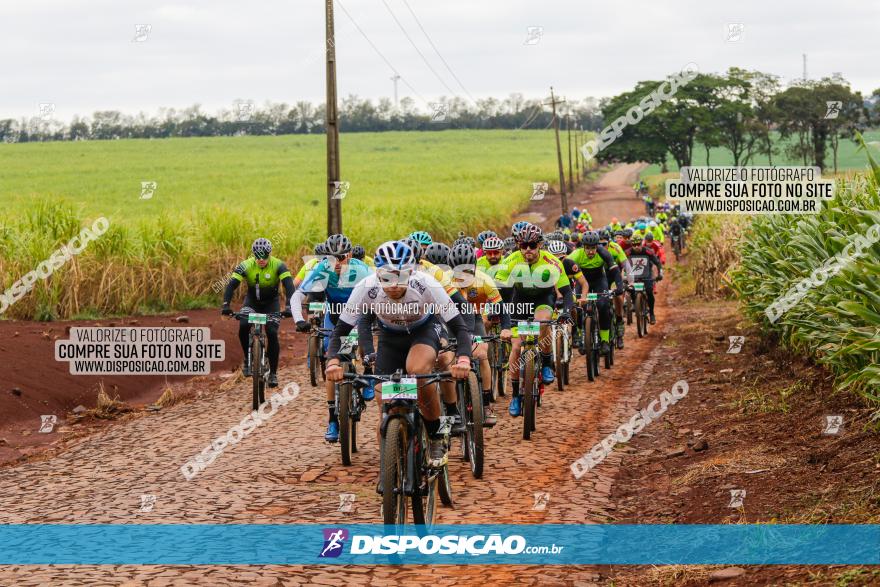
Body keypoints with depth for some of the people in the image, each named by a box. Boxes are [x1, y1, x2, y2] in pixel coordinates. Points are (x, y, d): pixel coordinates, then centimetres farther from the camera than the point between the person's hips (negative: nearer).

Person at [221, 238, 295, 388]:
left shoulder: (278, 265, -23)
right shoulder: (246, 266, -21)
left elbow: (288, 284, -32)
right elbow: (232, 284, -26)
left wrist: (289, 306, -47)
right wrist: (226, 305, -41)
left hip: (271, 303, -1)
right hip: (252, 301, 1)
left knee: (272, 334, -16)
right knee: (243, 326, -26)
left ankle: (273, 373, -3)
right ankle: (248, 359, -4)